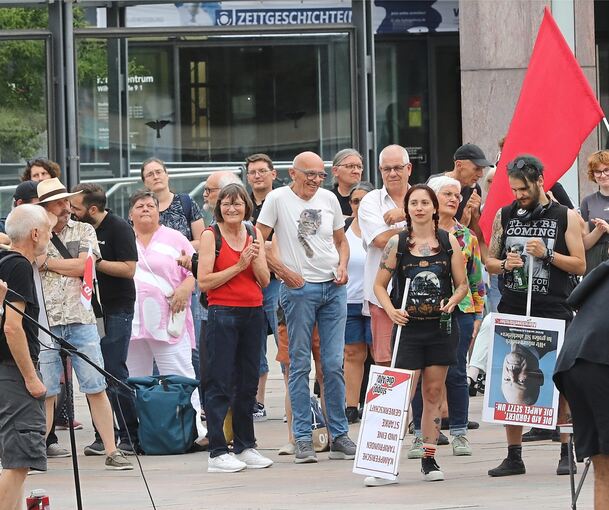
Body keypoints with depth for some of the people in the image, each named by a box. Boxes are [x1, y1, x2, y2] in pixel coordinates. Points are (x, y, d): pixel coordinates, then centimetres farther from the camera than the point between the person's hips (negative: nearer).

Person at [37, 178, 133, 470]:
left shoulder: (84, 231, 9)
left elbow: (84, 265, -6)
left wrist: (46, 262, -4)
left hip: (81, 320, 1)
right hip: (45, 322, -1)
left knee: (96, 388, 0)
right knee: (45, 392, 0)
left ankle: (112, 452, 2)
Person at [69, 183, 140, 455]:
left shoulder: (119, 228, -10)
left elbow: (128, 269, -17)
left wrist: (94, 262, -18)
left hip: (116, 309, -7)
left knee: (114, 371, -9)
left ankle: (130, 437, -3)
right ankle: (103, 437, 10)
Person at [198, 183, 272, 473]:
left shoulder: (254, 234, 10)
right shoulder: (211, 235, -4)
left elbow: (264, 280, 7)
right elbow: (204, 282, -12)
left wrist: (255, 259, -10)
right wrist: (238, 266, -15)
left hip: (253, 313, 6)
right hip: (223, 313, -5)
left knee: (248, 383, 11)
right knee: (220, 384, -5)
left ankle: (245, 447, 20)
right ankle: (217, 453, -4)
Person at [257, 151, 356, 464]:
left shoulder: (329, 199, 10)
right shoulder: (278, 199, -3)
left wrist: (342, 266, 3)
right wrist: (284, 271, -10)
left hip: (333, 288, 4)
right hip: (299, 289, -4)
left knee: (334, 364, 3)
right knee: (300, 364, -1)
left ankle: (339, 436, 10)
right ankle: (302, 439, 3)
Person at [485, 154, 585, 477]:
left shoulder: (566, 217, 3)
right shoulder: (504, 216, 12)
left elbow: (580, 265, 0)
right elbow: (489, 262, 15)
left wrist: (547, 255, -14)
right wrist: (505, 265, -7)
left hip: (553, 311, -3)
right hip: (512, 311, 3)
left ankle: (566, 453, 6)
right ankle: (514, 455, 8)